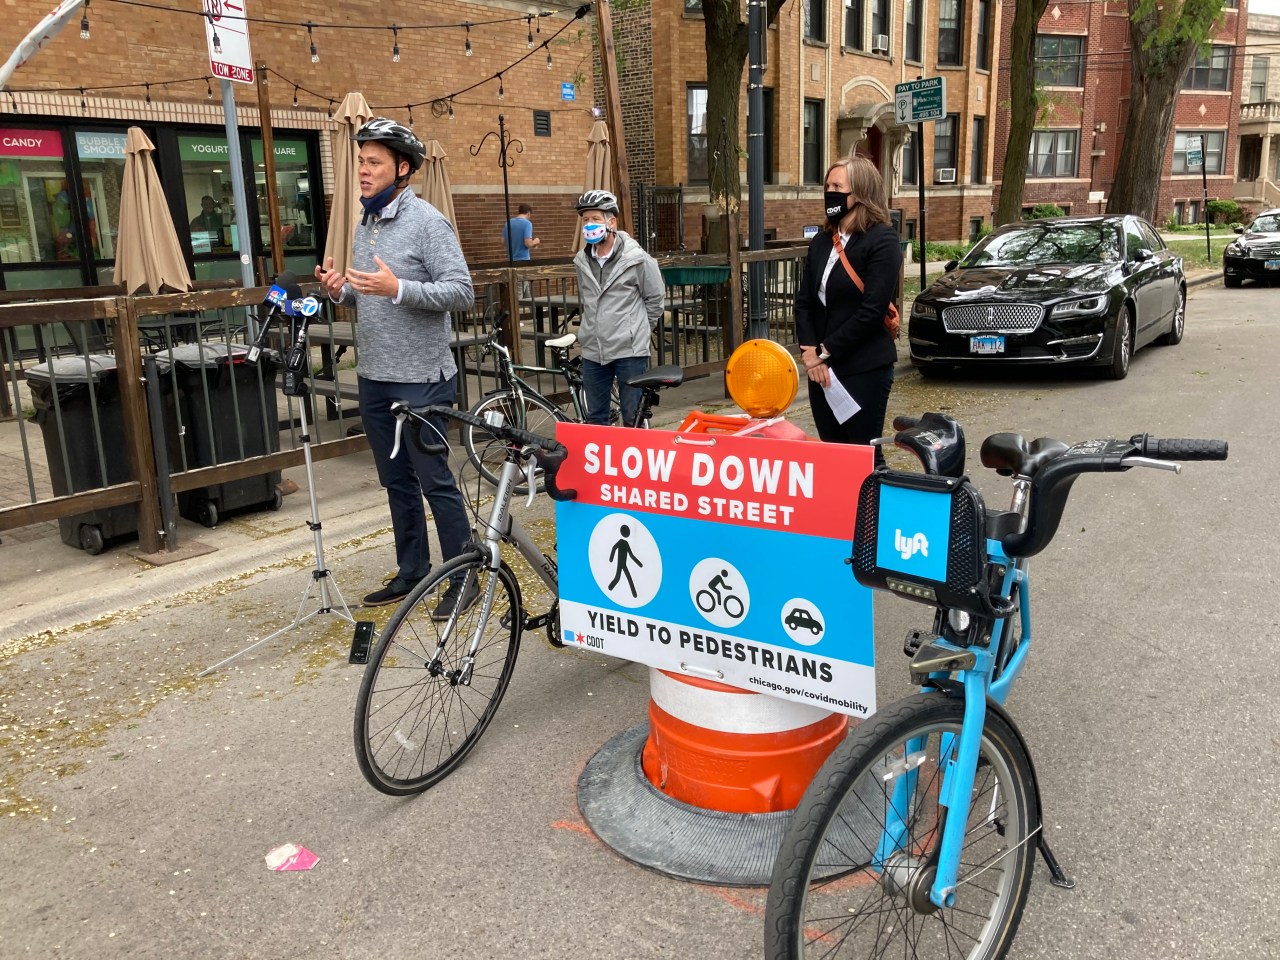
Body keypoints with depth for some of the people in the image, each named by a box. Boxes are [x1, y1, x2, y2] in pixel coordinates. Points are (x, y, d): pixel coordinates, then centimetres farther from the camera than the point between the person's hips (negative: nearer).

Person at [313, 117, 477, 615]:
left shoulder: (426, 221, -10)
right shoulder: (365, 224, 14)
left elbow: (462, 292, -17)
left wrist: (398, 288, -28)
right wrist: (340, 290, 1)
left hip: (421, 378, -8)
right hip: (373, 377, 8)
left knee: (434, 480, -2)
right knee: (396, 480, 14)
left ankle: (464, 578, 9)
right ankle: (411, 570, 27)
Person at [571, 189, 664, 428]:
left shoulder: (636, 258, -8)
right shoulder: (582, 261, 8)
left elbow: (656, 298, 2)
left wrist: (638, 331, 7)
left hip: (630, 351, -5)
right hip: (592, 351, 5)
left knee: (633, 419, 2)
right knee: (595, 418, 11)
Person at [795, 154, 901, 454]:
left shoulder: (882, 239, -8)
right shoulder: (821, 242, 12)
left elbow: (872, 310, -16)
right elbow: (804, 301, 8)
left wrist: (825, 351, -13)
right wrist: (809, 351, -8)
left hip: (865, 369, -6)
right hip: (821, 368, 6)